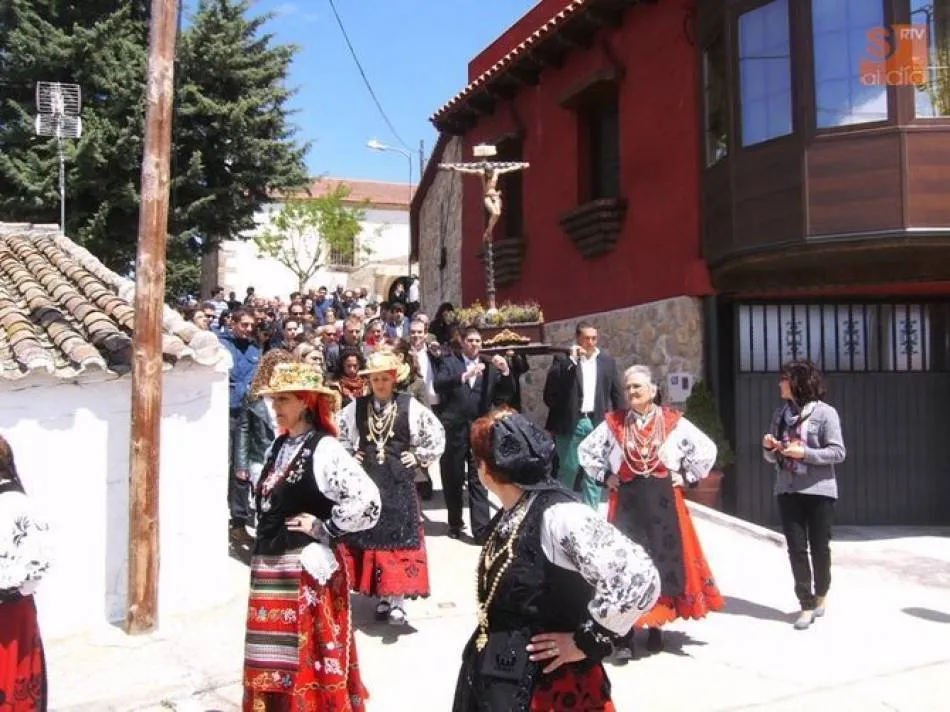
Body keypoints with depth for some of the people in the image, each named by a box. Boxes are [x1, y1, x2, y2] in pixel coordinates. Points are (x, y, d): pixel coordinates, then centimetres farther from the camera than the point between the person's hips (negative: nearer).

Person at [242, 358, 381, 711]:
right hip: (269, 566, 8)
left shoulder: (324, 449, -16)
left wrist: (324, 528, -16)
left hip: (306, 568, -8)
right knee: (274, 657, 17)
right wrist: (263, 555, 11)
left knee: (307, 658, 3)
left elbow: (367, 500, -27)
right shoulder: (278, 447, 8)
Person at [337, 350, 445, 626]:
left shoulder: (410, 406, -4)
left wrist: (419, 457, 0)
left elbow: (437, 434, 4)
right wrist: (349, 455, 6)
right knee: (370, 537, 5)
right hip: (366, 481, 2)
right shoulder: (356, 407, 1)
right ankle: (382, 597, 17)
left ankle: (397, 600, 0)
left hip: (398, 482, -2)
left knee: (399, 537, -3)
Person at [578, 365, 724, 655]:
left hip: (664, 503, 0)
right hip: (627, 503, 0)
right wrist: (604, 476, 3)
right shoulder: (613, 423, 1)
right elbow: (585, 450, 11)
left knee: (664, 557, 4)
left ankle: (656, 627, 17)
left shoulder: (673, 422, 0)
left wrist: (687, 476, 0)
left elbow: (707, 449, 5)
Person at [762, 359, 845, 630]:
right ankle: (807, 605, 11)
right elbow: (773, 457, 15)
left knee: (819, 547, 8)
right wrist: (769, 448, -8)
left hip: (818, 490, -4)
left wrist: (805, 453, -22)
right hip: (787, 490, 4)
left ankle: (820, 595, 32)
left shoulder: (825, 413, -8)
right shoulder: (781, 414, 9)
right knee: (796, 549, 3)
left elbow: (838, 452, -12)